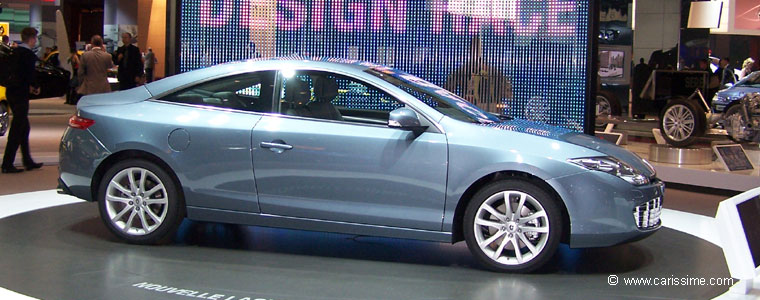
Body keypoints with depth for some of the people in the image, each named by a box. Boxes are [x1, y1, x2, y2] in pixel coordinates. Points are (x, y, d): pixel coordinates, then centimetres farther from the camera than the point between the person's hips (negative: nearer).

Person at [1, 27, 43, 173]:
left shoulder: (15, 52, 11)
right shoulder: (29, 54, -15)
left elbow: (14, 71, 16)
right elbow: (31, 74, -17)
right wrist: (35, 87, 1)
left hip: (11, 91, 9)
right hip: (20, 93, -9)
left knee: (23, 127, 17)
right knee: (17, 130, -4)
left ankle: (27, 161, 26)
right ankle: (7, 164, -3)